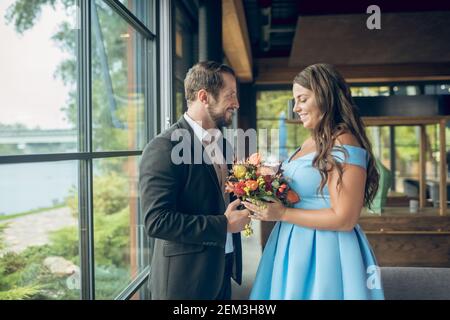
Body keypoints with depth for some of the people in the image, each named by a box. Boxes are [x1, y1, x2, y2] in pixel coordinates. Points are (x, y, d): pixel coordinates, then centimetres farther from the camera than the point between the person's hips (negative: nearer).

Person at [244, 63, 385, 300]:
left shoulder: (344, 145, -17)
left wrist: (282, 214, -18)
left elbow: (344, 219, -21)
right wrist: (270, 205, 3)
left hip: (323, 252, -8)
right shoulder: (310, 142, 9)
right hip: (295, 247, 8)